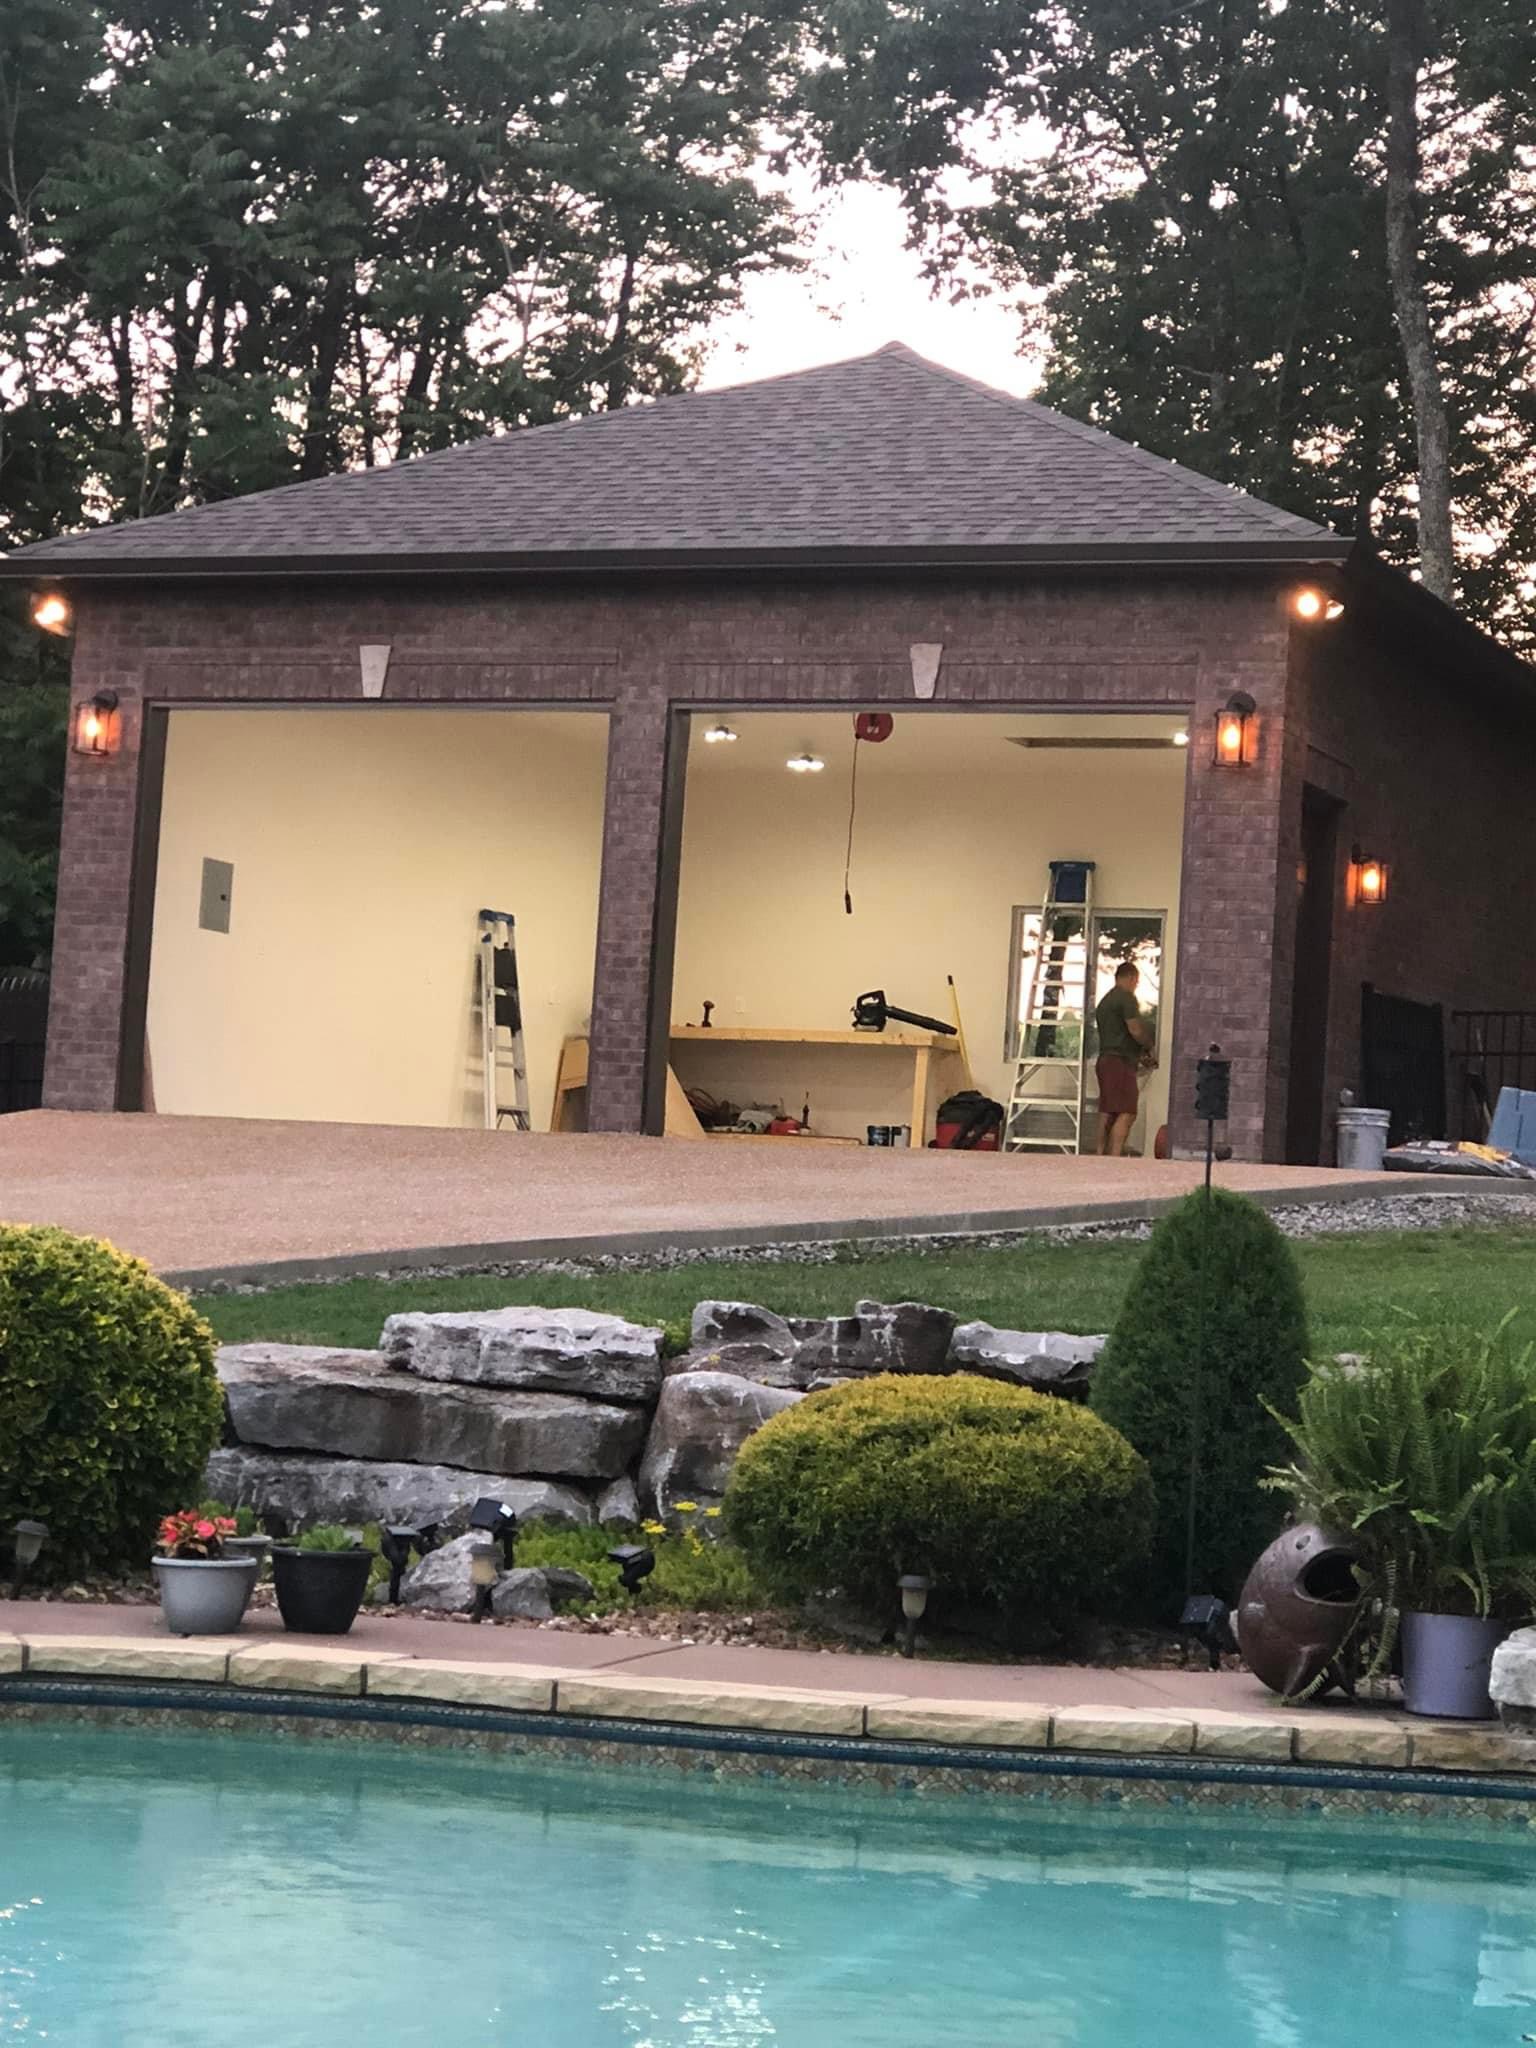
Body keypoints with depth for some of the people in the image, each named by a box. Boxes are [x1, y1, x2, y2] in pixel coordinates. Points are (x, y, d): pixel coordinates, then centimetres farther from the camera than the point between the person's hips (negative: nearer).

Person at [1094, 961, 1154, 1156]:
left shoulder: (1105, 1001, 22)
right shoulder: (1126, 998, -8)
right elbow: (1135, 1030, -15)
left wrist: (1139, 1056, 22)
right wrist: (1148, 1048, 4)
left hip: (1105, 1059, 9)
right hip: (1121, 1062, -9)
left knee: (1107, 1114, 7)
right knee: (1126, 1114, -13)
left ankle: (1102, 1155, 4)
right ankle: (1115, 1157, -23)